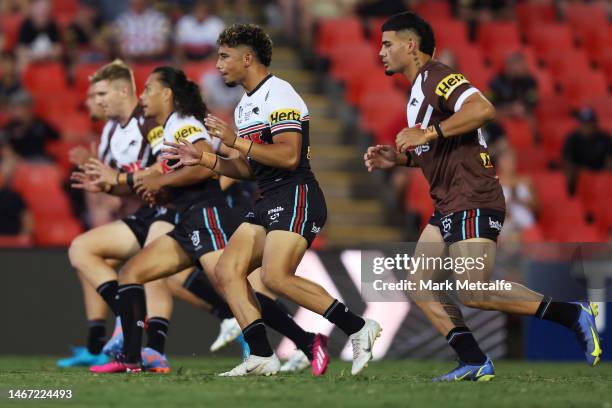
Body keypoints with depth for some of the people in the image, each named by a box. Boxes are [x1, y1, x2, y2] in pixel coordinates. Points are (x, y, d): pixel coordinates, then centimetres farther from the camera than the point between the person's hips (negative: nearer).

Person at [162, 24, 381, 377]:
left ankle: (358, 328, -17)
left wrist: (237, 141, -17)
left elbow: (289, 156, -21)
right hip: (270, 202, 10)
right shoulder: (246, 105, 21)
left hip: (296, 197, -10)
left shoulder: (278, 95, -10)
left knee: (276, 277, -24)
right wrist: (204, 159, 16)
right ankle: (263, 357, -3)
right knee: (227, 271, -1)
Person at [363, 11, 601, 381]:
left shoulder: (437, 77, -10)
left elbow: (483, 109, -29)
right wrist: (399, 158, 18)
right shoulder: (421, 88, 22)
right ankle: (476, 364, 0)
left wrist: (429, 133, -27)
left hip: (473, 203, -11)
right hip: (449, 207, 11)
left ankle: (574, 315, -11)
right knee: (420, 284, 3)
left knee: (475, 293, -18)